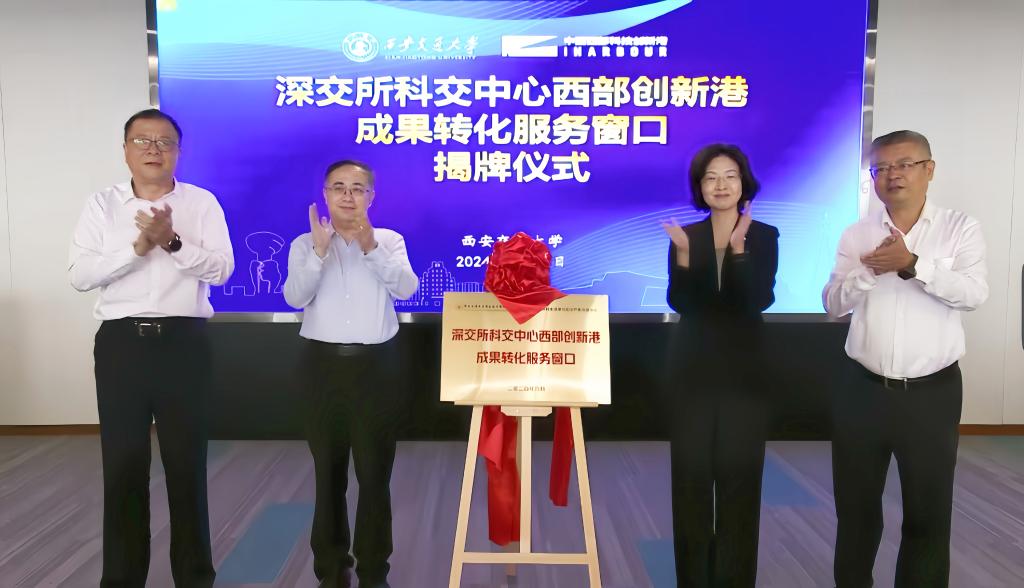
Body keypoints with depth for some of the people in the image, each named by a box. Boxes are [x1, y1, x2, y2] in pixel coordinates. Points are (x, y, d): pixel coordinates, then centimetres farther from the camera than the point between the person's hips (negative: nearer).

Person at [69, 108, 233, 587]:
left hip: (183, 342, -1)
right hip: (120, 343, 1)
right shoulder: (102, 205, 7)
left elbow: (222, 269, -7)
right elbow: (79, 275, -2)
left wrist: (173, 243, -21)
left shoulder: (201, 202, 3)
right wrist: (138, 247, -14)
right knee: (122, 464, 8)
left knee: (187, 463, 7)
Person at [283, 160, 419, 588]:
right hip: (324, 366, 1)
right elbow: (295, 297, -9)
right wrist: (320, 250, -21)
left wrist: (370, 247, -22)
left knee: (375, 472, 3)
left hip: (375, 366, 0)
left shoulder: (390, 240, 6)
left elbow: (406, 288, -11)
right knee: (328, 471, 9)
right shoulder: (305, 243, 6)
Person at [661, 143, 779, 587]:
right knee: (691, 473, 6)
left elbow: (760, 300, -14)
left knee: (739, 473, 4)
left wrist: (738, 247, -25)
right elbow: (679, 303, -8)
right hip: (694, 368, 1)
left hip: (743, 368, -1)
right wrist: (683, 253, -21)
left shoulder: (764, 235, -1)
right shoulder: (685, 237, 3)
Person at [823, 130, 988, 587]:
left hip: (932, 393, -2)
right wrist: (869, 271, -20)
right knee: (856, 507, 15)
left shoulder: (961, 229, -1)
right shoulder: (856, 235, 4)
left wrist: (912, 264, -25)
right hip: (864, 390, 2)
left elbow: (973, 293, -15)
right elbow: (833, 304, -4)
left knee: (928, 510, 11)